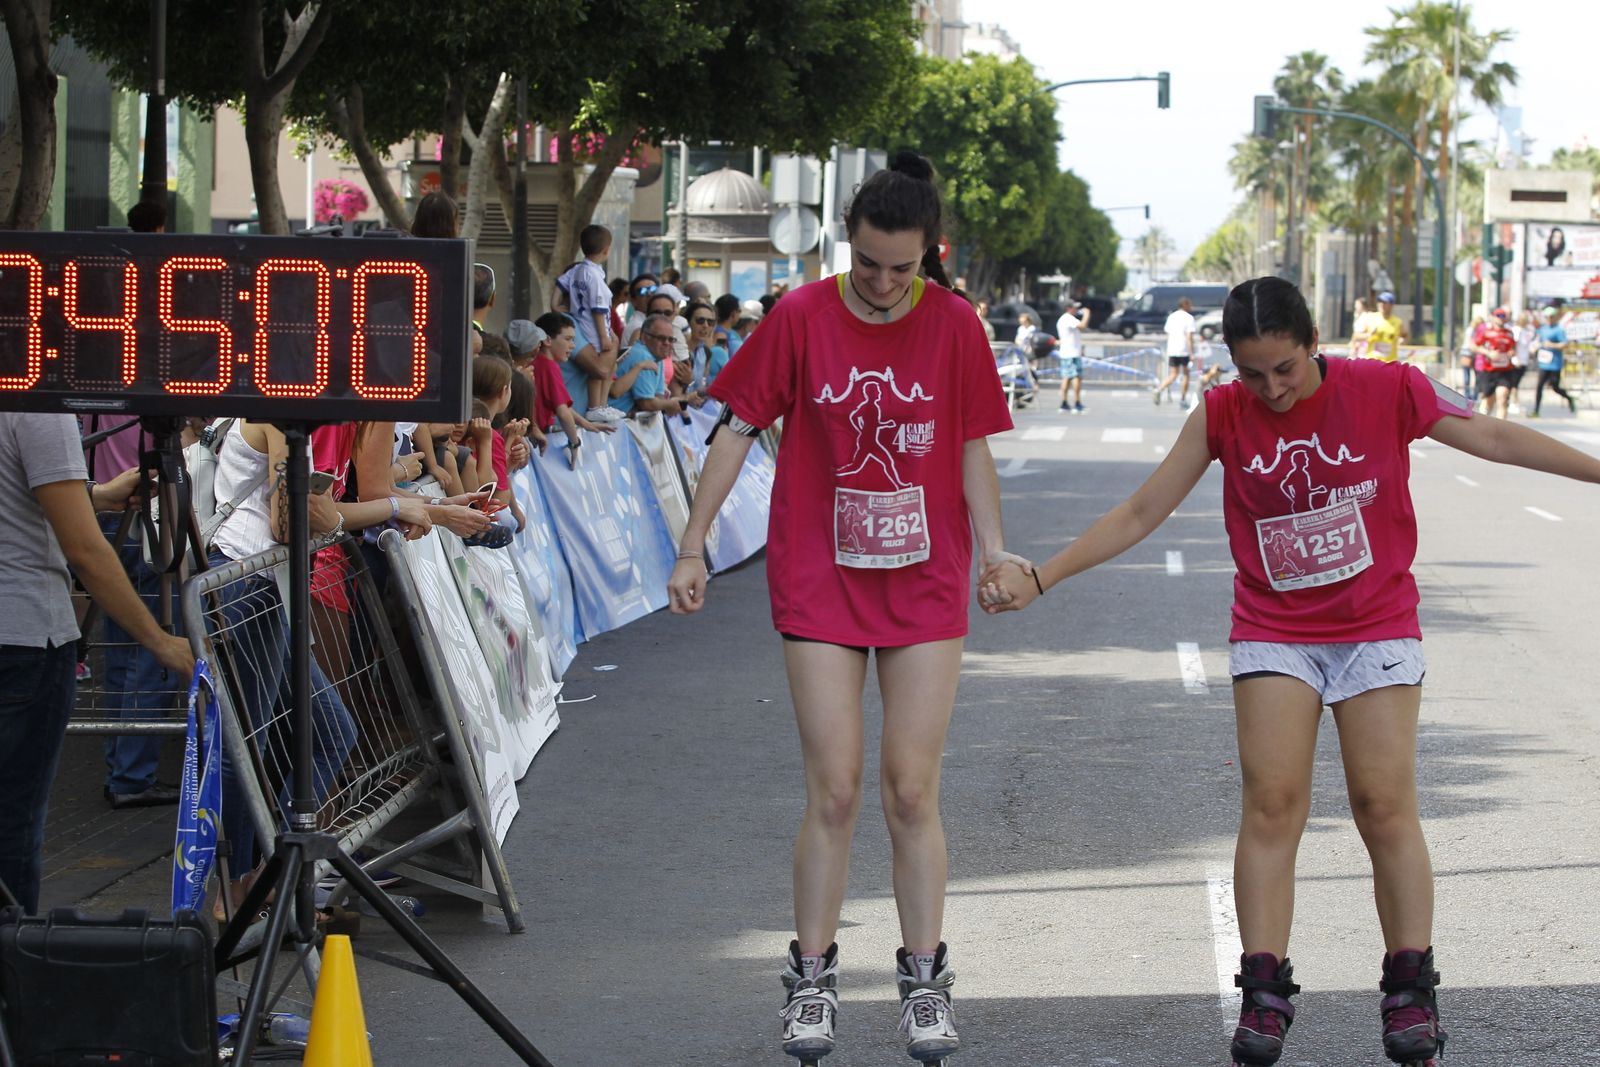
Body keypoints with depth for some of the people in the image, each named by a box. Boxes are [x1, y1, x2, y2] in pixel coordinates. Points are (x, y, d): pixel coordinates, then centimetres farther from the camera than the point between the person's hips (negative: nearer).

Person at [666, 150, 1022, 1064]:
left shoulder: (954, 325, -2)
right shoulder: (800, 319, -4)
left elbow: (973, 449, 5)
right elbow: (739, 432, 1)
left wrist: (994, 551, -4)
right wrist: (693, 547, 0)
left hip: (925, 585, 1)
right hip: (821, 581, 0)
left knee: (913, 791, 1)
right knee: (834, 791, -3)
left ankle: (926, 985, 10)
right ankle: (813, 983, 9)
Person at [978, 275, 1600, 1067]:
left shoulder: (1386, 391, -9)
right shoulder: (1223, 415, -5)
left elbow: (1493, 438, -1)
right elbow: (1140, 513, -1)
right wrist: (1040, 577, -6)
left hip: (1376, 627, -1)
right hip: (1272, 633, 1)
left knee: (1385, 807, -5)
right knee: (1271, 804, -7)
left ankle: (1410, 993, 4)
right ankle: (1264, 994, -2)